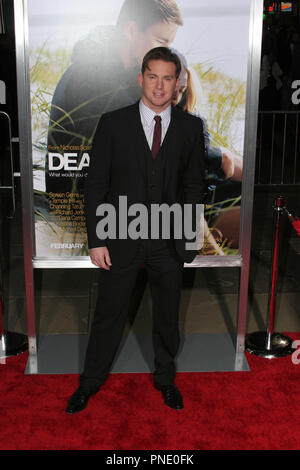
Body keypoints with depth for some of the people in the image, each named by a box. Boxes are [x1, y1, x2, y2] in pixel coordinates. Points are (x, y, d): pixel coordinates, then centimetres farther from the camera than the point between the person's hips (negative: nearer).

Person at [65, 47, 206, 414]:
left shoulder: (190, 127, 1)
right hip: (121, 240, -1)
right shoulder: (112, 123, -3)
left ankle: (165, 378, 39)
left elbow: (194, 185, 6)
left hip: (169, 242, 1)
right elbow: (96, 184, -3)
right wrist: (96, 240, -8)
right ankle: (91, 381, 33)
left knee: (167, 316, 16)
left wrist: (188, 237, 1)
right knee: (109, 314, 10)